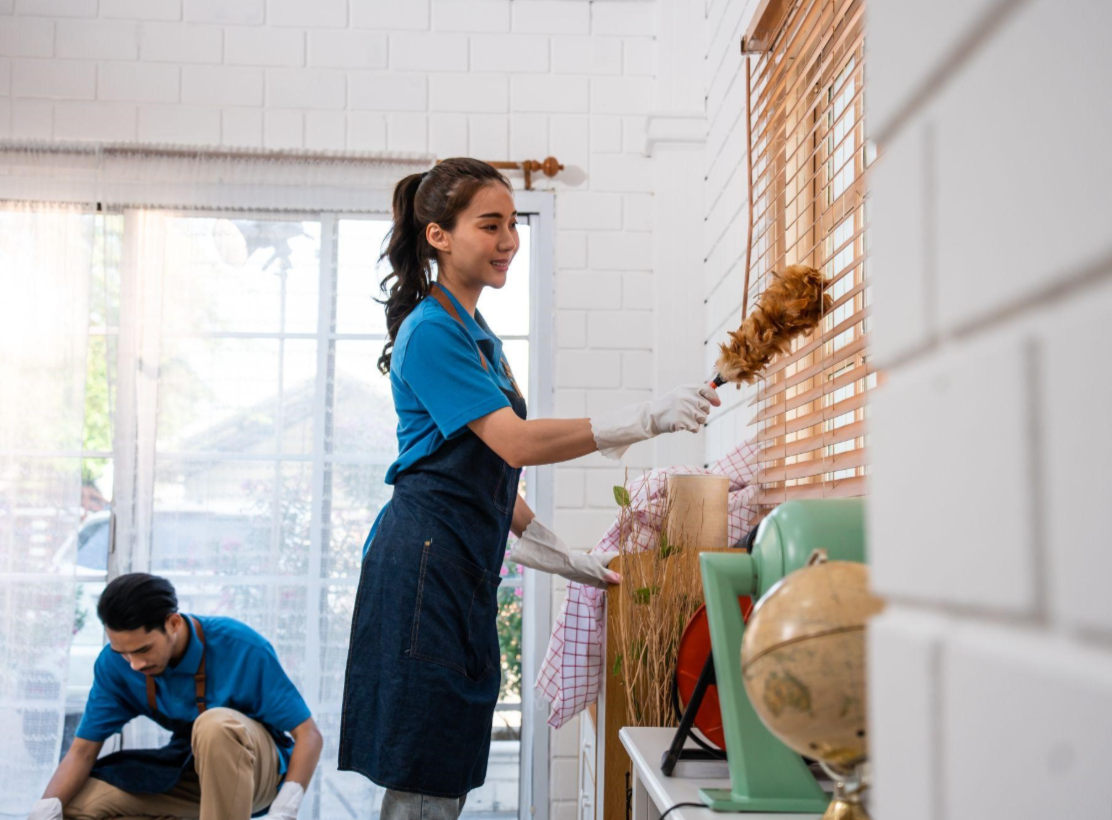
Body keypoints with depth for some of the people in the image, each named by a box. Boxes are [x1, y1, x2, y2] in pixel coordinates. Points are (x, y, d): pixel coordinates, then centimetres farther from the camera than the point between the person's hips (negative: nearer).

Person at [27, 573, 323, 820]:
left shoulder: (243, 648, -24)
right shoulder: (115, 663, -12)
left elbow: (308, 735, -22)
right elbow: (84, 749, -10)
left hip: (259, 767, -5)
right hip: (189, 768, 5)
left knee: (215, 724, -38)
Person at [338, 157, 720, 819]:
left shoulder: (478, 335, 20)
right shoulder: (432, 331, -10)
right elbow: (515, 443, -20)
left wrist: (565, 559, 23)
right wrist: (646, 419, -26)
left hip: (467, 566, 10)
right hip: (427, 560, -10)